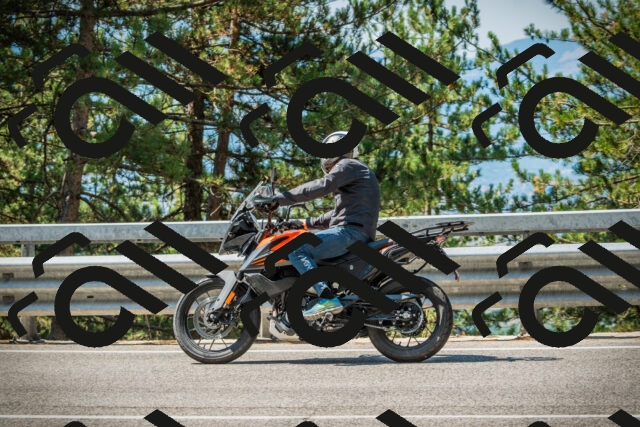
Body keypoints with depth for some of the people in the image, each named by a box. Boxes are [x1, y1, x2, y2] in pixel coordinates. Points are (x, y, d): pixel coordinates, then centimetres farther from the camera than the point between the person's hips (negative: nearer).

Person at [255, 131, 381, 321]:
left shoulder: (348, 165, -2)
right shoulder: (357, 170, 31)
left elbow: (322, 186, -19)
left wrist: (281, 198, -20)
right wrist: (305, 223, 28)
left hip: (352, 232, -11)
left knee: (297, 250, -22)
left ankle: (327, 299, -36)